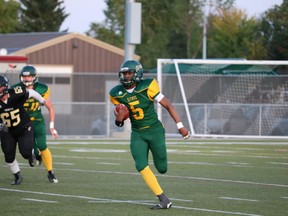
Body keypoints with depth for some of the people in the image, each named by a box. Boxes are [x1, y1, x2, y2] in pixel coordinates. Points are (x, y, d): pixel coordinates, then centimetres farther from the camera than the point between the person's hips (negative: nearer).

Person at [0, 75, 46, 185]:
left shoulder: (16, 94, -25)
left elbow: (31, 93, -5)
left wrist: (42, 101, 14)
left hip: (24, 129, -2)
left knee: (26, 152, -16)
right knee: (9, 156, -3)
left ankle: (31, 155, 24)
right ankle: (17, 176, 23)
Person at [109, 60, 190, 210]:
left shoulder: (147, 87, -15)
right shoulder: (117, 94, -3)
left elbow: (167, 105, -9)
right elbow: (121, 116, 9)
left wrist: (180, 126, -10)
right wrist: (119, 120, -17)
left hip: (154, 130, -3)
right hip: (137, 134, 3)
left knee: (161, 168, -1)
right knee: (141, 166, -16)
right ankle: (163, 200, -11)